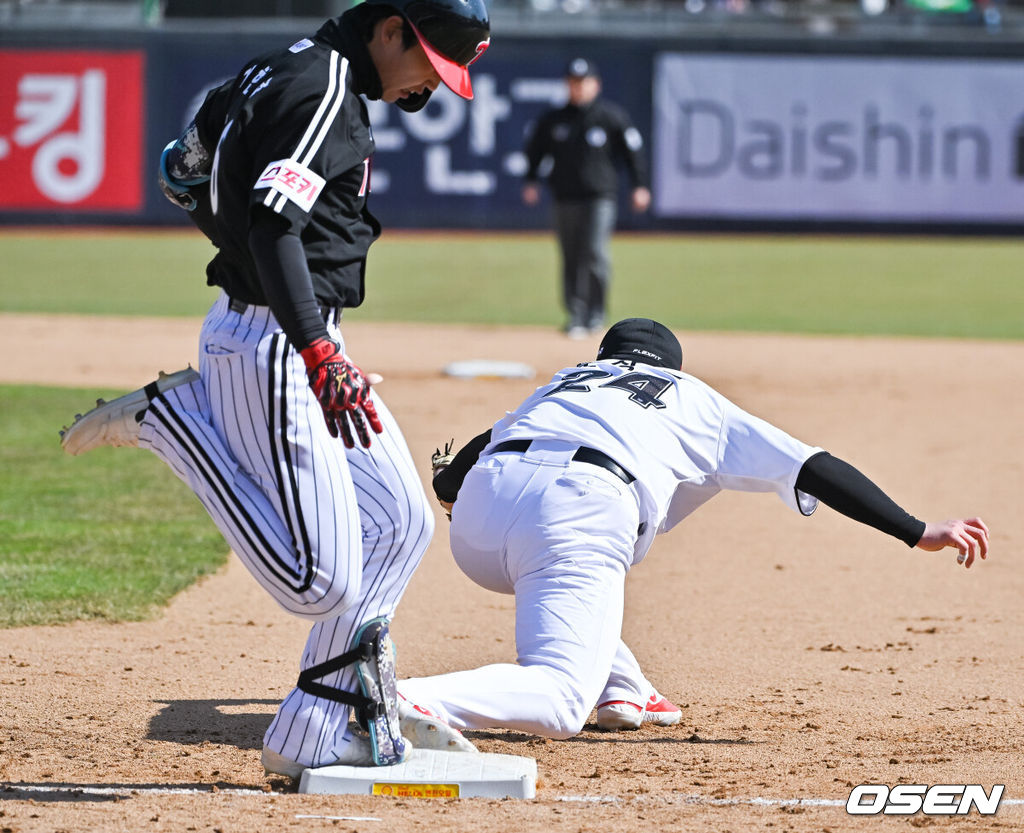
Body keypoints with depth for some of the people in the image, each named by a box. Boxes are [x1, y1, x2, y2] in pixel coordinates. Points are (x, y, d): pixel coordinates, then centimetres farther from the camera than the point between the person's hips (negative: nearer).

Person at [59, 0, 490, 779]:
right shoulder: (322, 89, -17)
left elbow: (182, 172, 24)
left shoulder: (283, 72, 13)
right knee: (319, 580, -14)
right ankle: (167, 419, -4)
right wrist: (321, 358, -34)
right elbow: (272, 229, -28)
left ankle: (313, 737, 11)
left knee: (399, 522, 12)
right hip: (271, 342, -11)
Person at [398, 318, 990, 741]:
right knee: (559, 703, -16)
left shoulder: (565, 381, 39)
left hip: (479, 505, 5)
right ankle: (411, 702, -41)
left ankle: (618, 686, 26)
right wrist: (918, 533, 24)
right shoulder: (697, 401, 32)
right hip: (580, 508, -5)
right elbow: (814, 470, 24)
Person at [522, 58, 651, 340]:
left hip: (600, 197, -3)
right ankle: (576, 315, 8)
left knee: (595, 253, -15)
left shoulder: (611, 116, 1)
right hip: (564, 198, 3)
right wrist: (530, 181, 8)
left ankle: (596, 313, -5)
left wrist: (639, 185, 0)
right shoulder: (553, 120, 8)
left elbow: (633, 149, 5)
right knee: (571, 258, 2)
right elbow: (535, 150, 19)